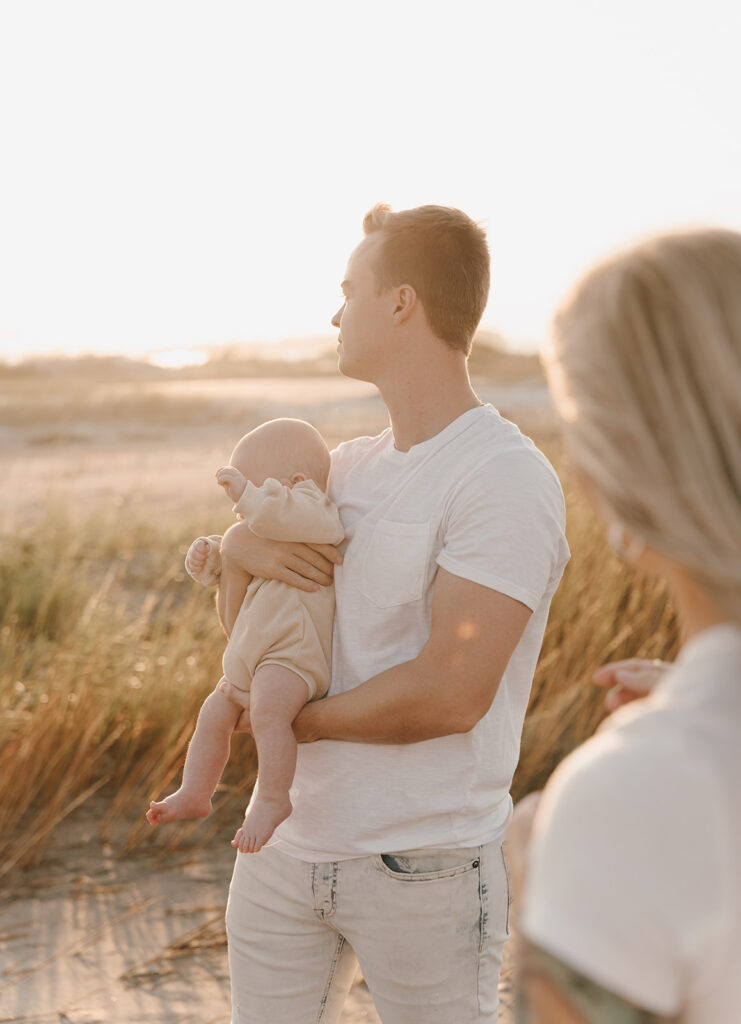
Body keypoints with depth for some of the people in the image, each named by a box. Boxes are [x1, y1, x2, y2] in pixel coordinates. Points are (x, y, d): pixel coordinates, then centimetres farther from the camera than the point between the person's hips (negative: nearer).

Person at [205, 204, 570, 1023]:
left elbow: (450, 696, -24)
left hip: (426, 863, -7)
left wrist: (293, 721, -10)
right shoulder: (353, 465, 7)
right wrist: (245, 547, -10)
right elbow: (240, 619, 13)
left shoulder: (506, 480, -18)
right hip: (290, 841, 7)